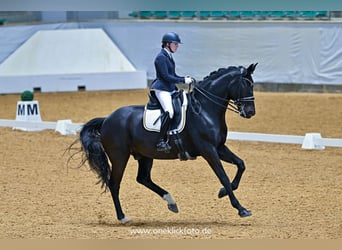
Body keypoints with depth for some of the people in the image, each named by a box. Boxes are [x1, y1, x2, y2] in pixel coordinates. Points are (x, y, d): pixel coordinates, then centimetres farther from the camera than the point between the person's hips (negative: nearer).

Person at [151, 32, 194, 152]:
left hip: (171, 89, 10)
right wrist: (183, 80, -16)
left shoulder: (168, 57, 17)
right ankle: (161, 141, -28)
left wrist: (185, 78, 7)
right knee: (169, 112, -28)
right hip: (162, 89, -10)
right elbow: (166, 76, -18)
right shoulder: (161, 57, -12)